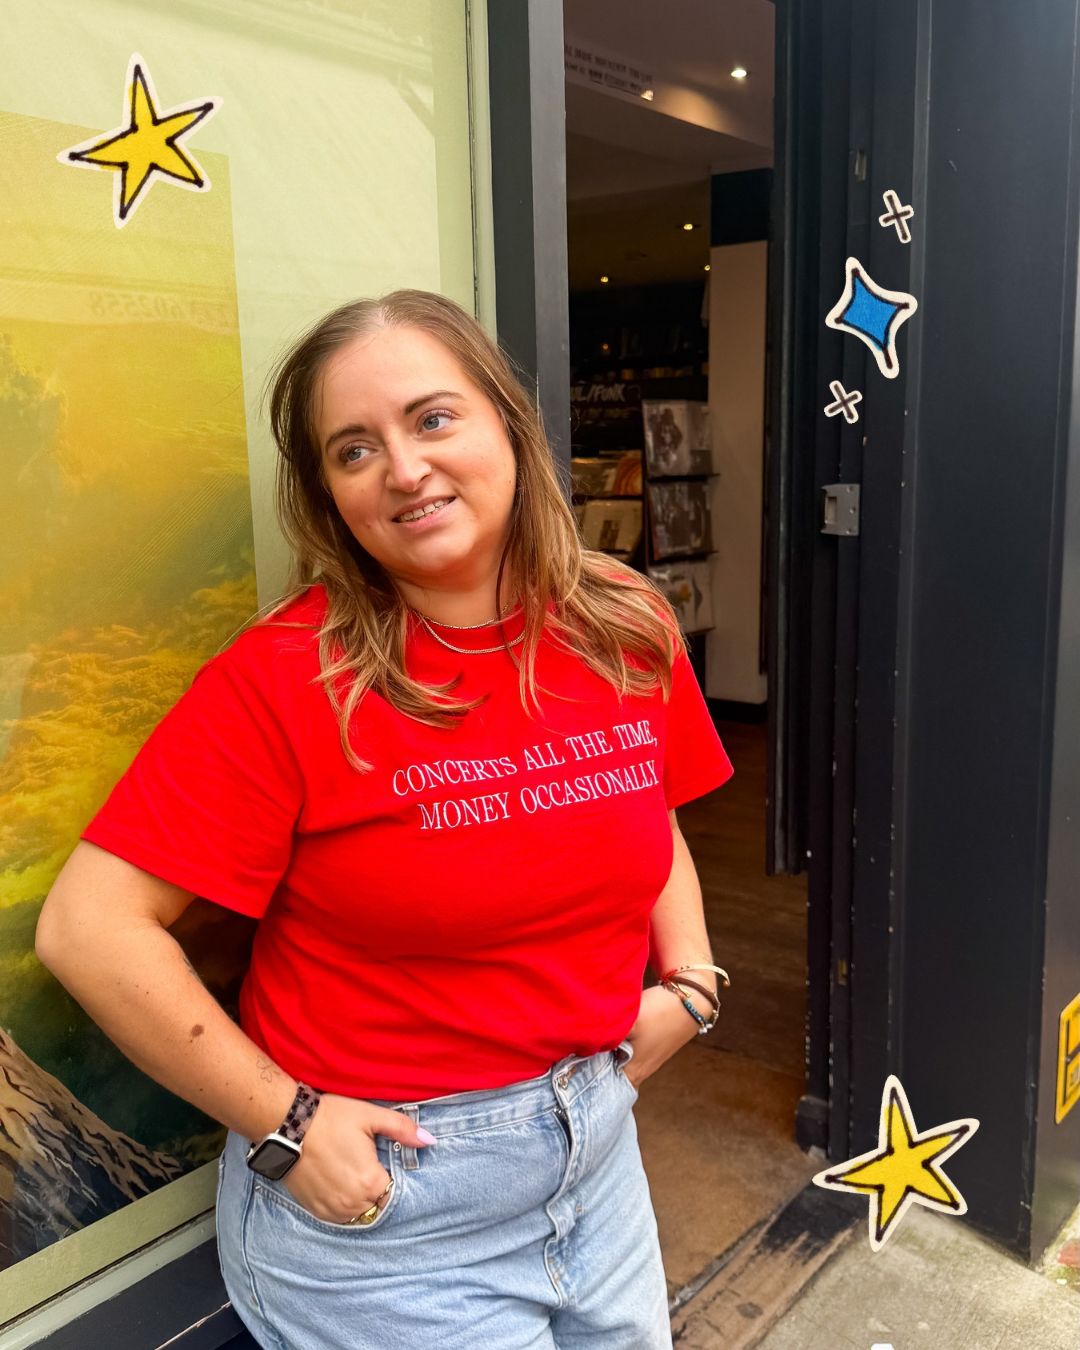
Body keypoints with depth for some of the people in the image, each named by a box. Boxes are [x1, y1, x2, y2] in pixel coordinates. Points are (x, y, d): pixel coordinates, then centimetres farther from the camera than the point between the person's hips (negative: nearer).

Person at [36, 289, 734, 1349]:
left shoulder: (627, 626, -5)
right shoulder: (287, 677, -21)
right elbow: (90, 927, -21)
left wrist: (689, 984, -2)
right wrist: (285, 1125, -18)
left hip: (597, 1145, 6)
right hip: (378, 1198, -5)